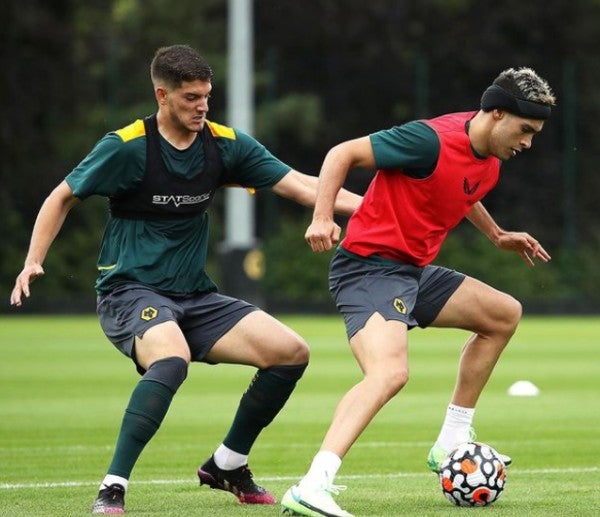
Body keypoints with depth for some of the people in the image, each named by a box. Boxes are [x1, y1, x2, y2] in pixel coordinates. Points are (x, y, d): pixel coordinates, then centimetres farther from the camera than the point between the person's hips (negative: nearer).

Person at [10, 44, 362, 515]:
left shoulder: (225, 144, 1)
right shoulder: (127, 147, -11)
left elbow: (300, 185, -3)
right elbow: (62, 198, 2)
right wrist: (33, 261, -10)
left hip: (194, 295, 6)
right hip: (129, 292, -6)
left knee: (291, 353, -7)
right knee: (172, 358, -38)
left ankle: (227, 466, 12)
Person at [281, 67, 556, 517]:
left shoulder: (490, 162, 8)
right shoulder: (431, 141, -20)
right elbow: (343, 154, -16)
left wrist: (497, 236, 35)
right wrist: (322, 218, -26)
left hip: (415, 271, 10)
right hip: (369, 265, -10)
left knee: (504, 314, 22)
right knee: (391, 371, -33)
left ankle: (451, 444, 29)